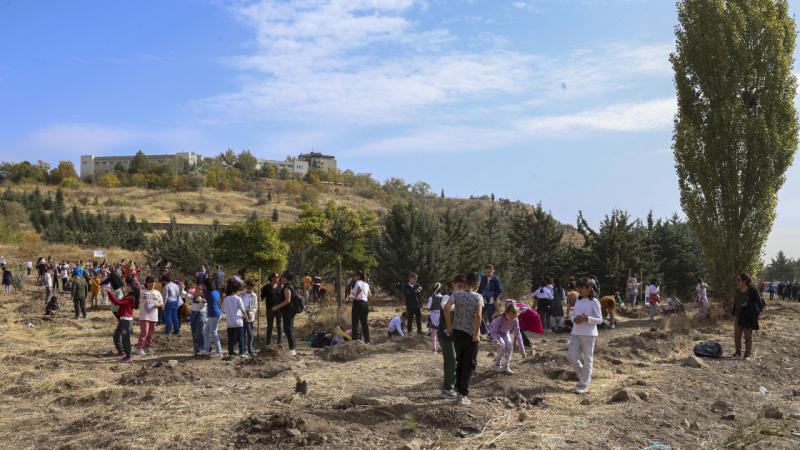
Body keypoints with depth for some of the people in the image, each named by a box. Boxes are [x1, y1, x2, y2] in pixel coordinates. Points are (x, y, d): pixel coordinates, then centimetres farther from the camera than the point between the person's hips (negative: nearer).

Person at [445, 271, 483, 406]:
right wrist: (476, 333, -12)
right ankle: (463, 394, 2)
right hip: (471, 334, -3)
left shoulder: (457, 295, -2)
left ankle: (459, 389, 23)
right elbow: (478, 315, -21)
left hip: (457, 332, 3)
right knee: (470, 364, 8)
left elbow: (447, 308, -17)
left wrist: (449, 325, -5)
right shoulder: (478, 297, -8)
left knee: (460, 362, 19)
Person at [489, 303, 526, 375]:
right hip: (494, 332, -4)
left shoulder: (515, 320, -26)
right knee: (502, 345, -28)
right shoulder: (500, 318, -38)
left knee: (509, 345, -22)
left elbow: (518, 334, -21)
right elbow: (493, 331, -34)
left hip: (505, 333, 4)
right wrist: (496, 341, -55)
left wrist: (522, 350, -22)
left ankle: (506, 367, -9)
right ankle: (497, 365, -5)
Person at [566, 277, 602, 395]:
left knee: (587, 359, 1)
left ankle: (584, 384, 8)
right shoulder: (578, 301, 11)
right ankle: (583, 376, 25)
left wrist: (586, 318, -21)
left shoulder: (594, 302, -7)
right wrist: (574, 319, -7)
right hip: (576, 333, 6)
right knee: (571, 356, 3)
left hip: (588, 334, -6)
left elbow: (599, 319, -8)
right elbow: (572, 315, 16)